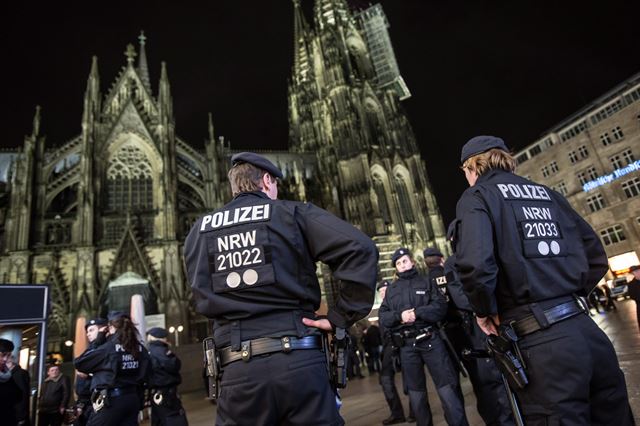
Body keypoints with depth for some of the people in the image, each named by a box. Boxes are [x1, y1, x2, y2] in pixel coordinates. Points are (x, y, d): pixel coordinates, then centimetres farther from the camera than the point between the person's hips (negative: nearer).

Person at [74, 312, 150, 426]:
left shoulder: (108, 347, -11)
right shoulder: (140, 349, 6)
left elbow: (78, 363, -1)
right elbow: (143, 376, 12)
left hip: (111, 399, -6)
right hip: (133, 399, 6)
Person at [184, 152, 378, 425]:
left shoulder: (200, 231, 13)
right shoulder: (292, 213, 1)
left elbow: (204, 300, 9)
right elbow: (360, 249, -10)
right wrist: (340, 317, -5)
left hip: (238, 368, 3)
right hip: (299, 360, -2)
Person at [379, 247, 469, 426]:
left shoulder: (425, 283, 8)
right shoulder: (391, 289, 13)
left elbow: (440, 307, -5)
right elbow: (382, 316, 6)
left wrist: (417, 312, -17)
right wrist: (399, 316, -13)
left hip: (430, 339, -2)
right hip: (407, 345, 2)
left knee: (446, 387, -2)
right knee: (415, 392, 12)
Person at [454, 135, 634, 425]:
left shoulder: (477, 196, -1)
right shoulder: (546, 192, 17)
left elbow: (475, 263, -19)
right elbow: (595, 255, 17)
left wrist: (485, 311, -3)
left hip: (541, 340, -7)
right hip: (586, 329, 7)